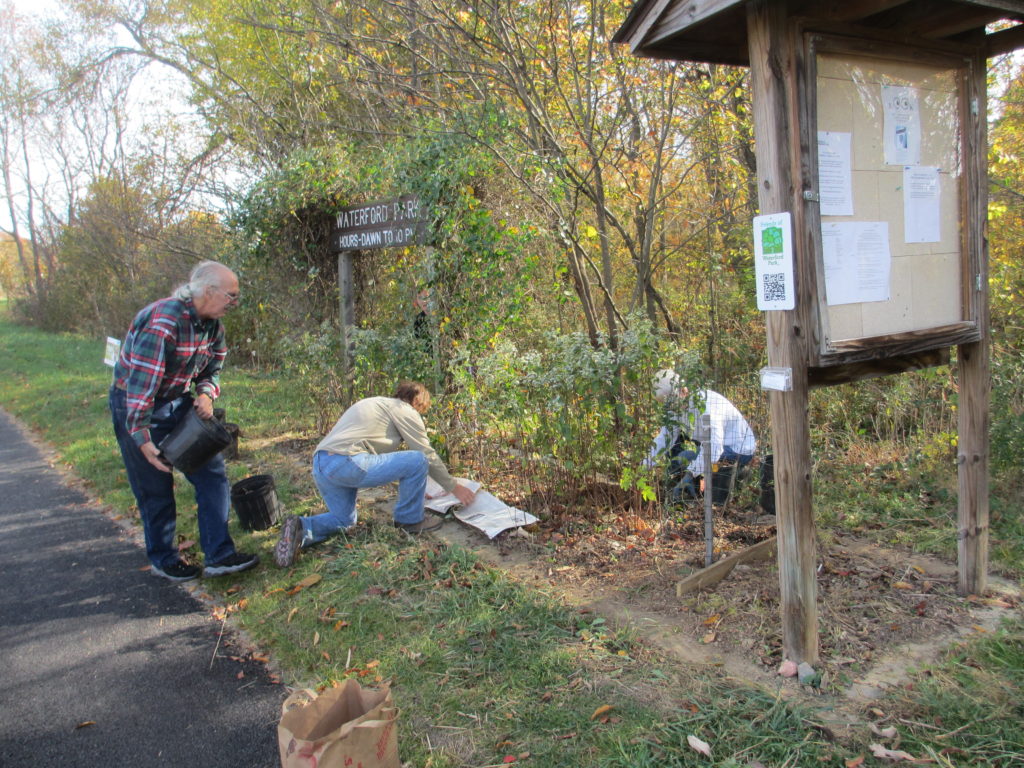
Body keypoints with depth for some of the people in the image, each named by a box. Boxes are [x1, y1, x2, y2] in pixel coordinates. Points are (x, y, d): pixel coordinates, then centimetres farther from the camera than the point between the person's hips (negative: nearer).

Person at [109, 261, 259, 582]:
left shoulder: (212, 324, -2)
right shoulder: (163, 321, -29)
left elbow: (212, 368, 11)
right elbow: (141, 381, -30)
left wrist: (206, 393, -11)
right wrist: (142, 438, -30)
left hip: (179, 404, 8)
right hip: (136, 407, -8)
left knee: (212, 473, -1)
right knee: (156, 489, 3)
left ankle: (218, 555, 4)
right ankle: (163, 560, 22)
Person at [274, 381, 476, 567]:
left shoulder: (376, 404, 33)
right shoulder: (404, 410, 5)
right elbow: (428, 454, 4)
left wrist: (415, 489, 43)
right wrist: (455, 487, 14)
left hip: (320, 466, 10)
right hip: (347, 463, -9)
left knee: (344, 520, 27)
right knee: (417, 461, -3)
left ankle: (300, 529, 3)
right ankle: (410, 519, 11)